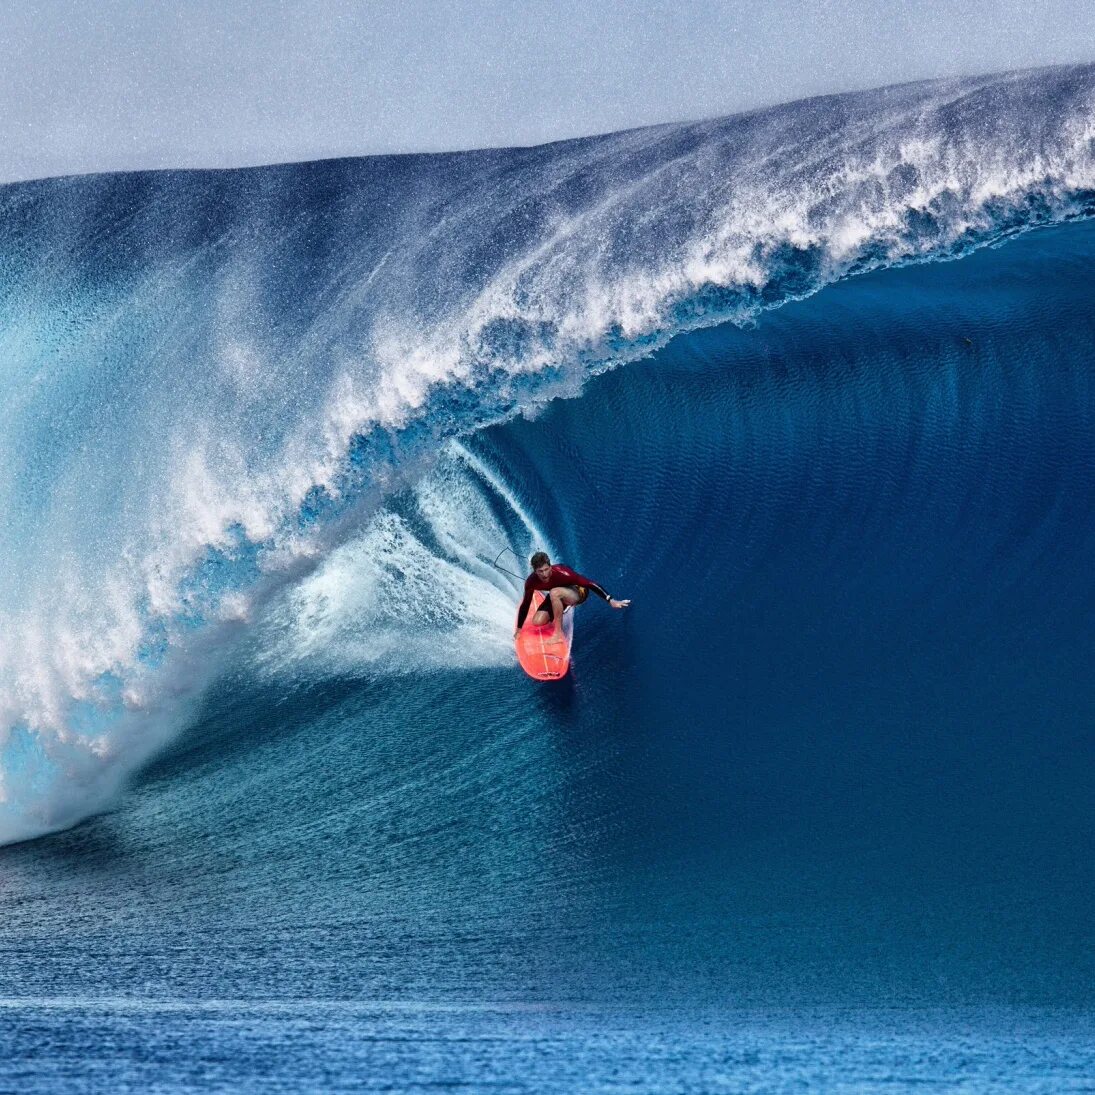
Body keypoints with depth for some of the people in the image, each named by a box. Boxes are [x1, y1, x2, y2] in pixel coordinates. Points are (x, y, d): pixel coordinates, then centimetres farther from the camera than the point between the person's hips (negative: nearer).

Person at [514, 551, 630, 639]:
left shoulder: (561, 573, -35)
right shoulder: (531, 582, -21)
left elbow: (589, 583, -29)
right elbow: (525, 605, -5)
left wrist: (611, 601, -29)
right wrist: (518, 629, 3)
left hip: (578, 592, -5)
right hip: (557, 598, 5)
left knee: (554, 593, -36)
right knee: (537, 622, -11)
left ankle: (558, 633, -27)